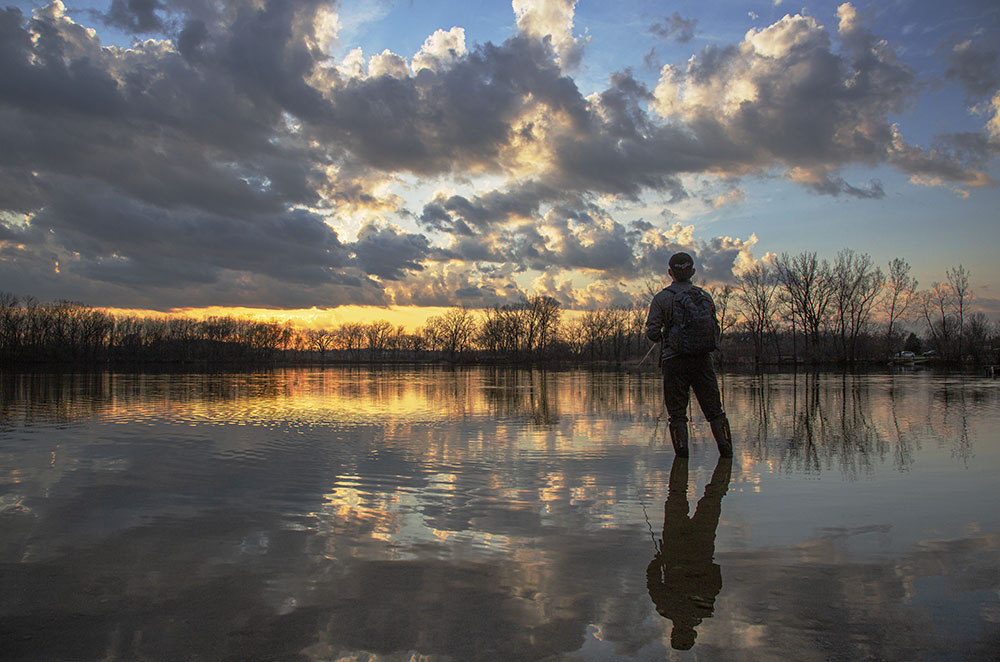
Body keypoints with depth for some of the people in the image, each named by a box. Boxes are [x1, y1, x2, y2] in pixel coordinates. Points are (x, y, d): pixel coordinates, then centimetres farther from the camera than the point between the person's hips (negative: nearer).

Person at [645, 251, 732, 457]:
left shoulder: (662, 298, -2)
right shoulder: (705, 296, 9)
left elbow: (652, 332, -7)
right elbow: (716, 329, 9)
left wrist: (660, 337, 15)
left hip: (675, 361, -2)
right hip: (703, 359, 3)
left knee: (677, 412, 4)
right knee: (714, 409, 10)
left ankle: (682, 451, -2)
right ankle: (726, 449, 4)